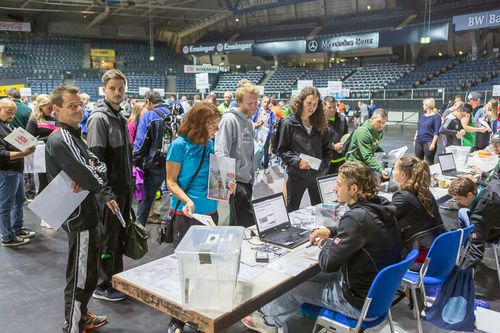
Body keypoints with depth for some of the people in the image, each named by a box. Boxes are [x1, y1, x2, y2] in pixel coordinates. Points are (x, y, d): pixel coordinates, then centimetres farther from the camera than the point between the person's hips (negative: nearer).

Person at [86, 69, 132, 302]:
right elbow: (95, 159, -20)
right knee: (107, 239, 3)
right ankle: (102, 287, 17)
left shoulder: (119, 117, 13)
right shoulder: (99, 118, -15)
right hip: (109, 189, -9)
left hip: (123, 188, 9)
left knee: (119, 237, 17)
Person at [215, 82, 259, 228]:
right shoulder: (229, 119, -12)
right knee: (249, 223, -9)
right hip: (235, 181, -8)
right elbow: (221, 153, -20)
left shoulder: (250, 122, 14)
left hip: (247, 180, 8)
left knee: (236, 223, 15)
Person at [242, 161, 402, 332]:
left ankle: (269, 319, 37)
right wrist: (332, 231, 6)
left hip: (362, 302, -8)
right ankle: (272, 317, 40)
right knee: (313, 278, 23)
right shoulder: (380, 205, -3)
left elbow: (328, 263, -26)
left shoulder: (357, 217, -30)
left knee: (296, 287, 10)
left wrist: (325, 243, -5)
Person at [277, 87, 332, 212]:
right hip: (296, 175, -3)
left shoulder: (320, 124, 5)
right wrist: (297, 161, -18)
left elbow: (327, 149, 10)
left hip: (318, 175, 3)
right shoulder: (289, 123, -6)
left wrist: (324, 166, -5)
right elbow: (282, 150, -5)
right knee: (292, 211, 9)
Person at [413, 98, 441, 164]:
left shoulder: (436, 116, -5)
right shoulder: (422, 116, 15)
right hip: (419, 141, 7)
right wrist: (415, 139, 15)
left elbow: (437, 132, -10)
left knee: (429, 162, -4)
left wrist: (433, 143, -17)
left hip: (429, 142, -7)